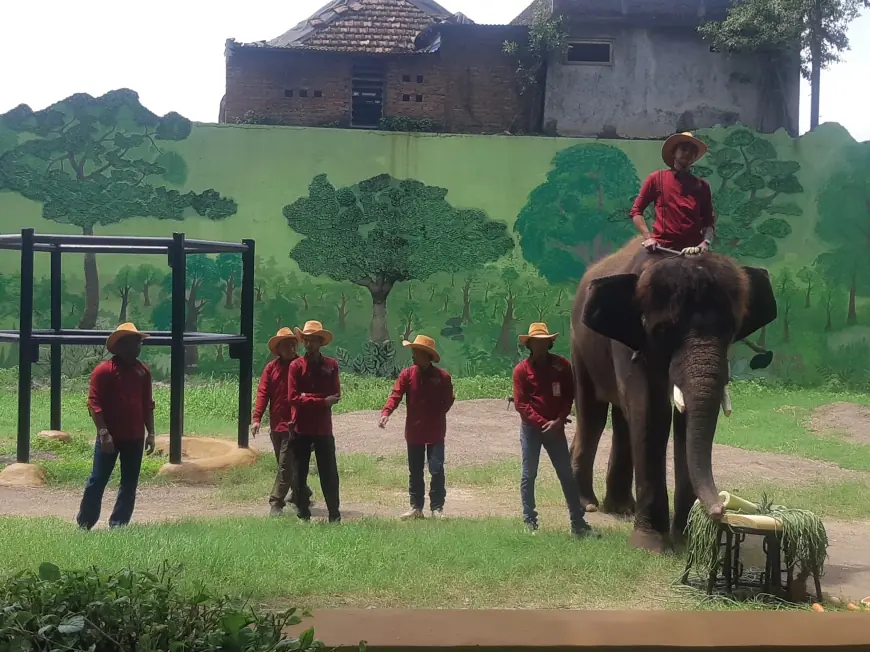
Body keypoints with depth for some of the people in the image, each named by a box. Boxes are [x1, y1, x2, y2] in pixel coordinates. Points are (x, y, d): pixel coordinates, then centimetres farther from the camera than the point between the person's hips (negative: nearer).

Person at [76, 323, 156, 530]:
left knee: (130, 484, 6)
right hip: (110, 437, -5)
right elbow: (94, 404, -12)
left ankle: (118, 525, 14)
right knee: (97, 481, 0)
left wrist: (150, 433, 9)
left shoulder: (143, 372, 9)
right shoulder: (104, 370, -8)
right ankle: (83, 525, 12)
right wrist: (103, 433, -18)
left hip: (135, 437, 5)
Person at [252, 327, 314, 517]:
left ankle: (276, 503, -6)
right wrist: (257, 418, -9)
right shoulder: (271, 368, 6)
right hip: (276, 424, 5)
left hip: (294, 424, -5)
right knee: (287, 464, 17)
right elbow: (262, 393, 1)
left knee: (286, 465, -9)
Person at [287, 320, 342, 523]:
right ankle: (303, 514, 14)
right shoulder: (296, 366, 0)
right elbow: (293, 398, -9)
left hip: (323, 428, 0)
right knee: (300, 474, 6)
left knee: (329, 473, 1)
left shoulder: (331, 365, 4)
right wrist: (321, 401, -14)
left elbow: (335, 396, -3)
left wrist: (308, 397, -11)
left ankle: (335, 514, 5)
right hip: (301, 428, 0)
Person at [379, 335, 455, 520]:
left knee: (436, 470, -3)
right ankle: (416, 507, 20)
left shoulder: (442, 376, -5)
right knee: (415, 472, 10)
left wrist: (437, 416, -7)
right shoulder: (407, 374, -1)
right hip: (414, 432, 3)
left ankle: (437, 508, 6)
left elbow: (448, 400, 4)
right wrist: (386, 412, -27)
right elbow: (396, 394, -11)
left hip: (435, 432, -2)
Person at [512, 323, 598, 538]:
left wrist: (559, 420, -10)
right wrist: (542, 423, -15)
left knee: (567, 475, 1)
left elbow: (569, 396, 4)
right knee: (529, 476, 1)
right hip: (531, 428, -2)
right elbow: (521, 404, -7)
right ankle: (530, 522, 9)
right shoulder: (522, 370, -3)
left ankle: (578, 523, 4)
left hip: (555, 428, 2)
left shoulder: (562, 365, 3)